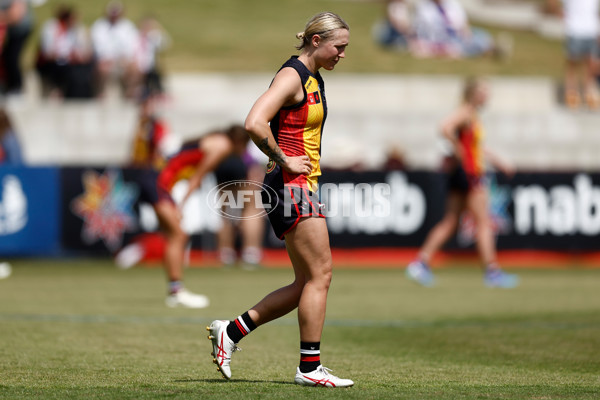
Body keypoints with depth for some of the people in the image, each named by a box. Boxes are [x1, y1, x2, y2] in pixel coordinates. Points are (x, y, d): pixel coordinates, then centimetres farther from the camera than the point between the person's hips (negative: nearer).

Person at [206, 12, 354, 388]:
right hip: (290, 185, -10)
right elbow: (255, 123, -25)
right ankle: (310, 366, -2)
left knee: (307, 284, 8)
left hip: (303, 187, 10)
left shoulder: (315, 80, 18)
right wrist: (286, 162, -18)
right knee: (320, 274, -8)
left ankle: (231, 331, 13)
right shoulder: (292, 76, -12)